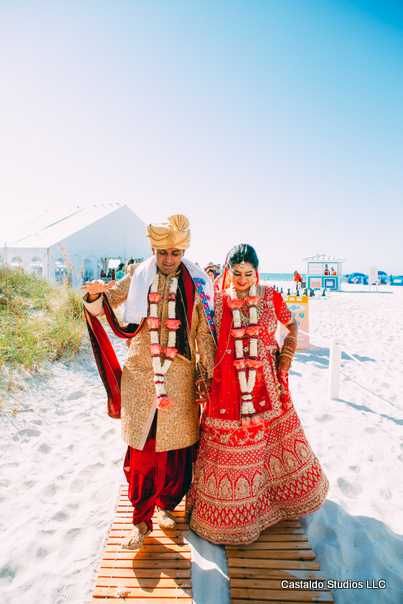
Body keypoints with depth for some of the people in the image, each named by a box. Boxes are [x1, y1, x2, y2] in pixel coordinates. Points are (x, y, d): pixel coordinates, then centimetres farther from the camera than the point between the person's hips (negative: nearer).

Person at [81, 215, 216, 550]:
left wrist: (209, 376, 3)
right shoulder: (137, 277, 2)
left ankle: (167, 504, 41)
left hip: (179, 377, 0)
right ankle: (141, 520, 29)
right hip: (140, 375, 0)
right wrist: (96, 293, -16)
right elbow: (102, 305, 7)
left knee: (176, 449, 12)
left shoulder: (197, 284, 1)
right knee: (141, 450, 7)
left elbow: (205, 334, 4)